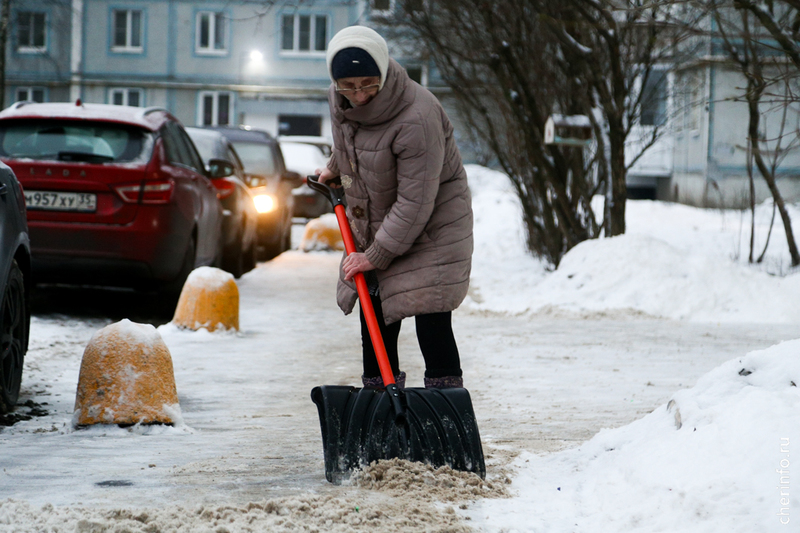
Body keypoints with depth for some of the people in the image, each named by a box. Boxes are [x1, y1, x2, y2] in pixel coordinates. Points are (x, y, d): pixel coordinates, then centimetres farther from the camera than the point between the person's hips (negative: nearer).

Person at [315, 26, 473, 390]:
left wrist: (376, 255, -25)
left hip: (431, 221, -7)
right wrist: (335, 169, 34)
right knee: (373, 307, 8)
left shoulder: (417, 118, -33)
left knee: (429, 311, -14)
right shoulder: (339, 100, -9)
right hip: (371, 221, 7)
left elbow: (414, 202, -29)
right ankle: (379, 391, 18)